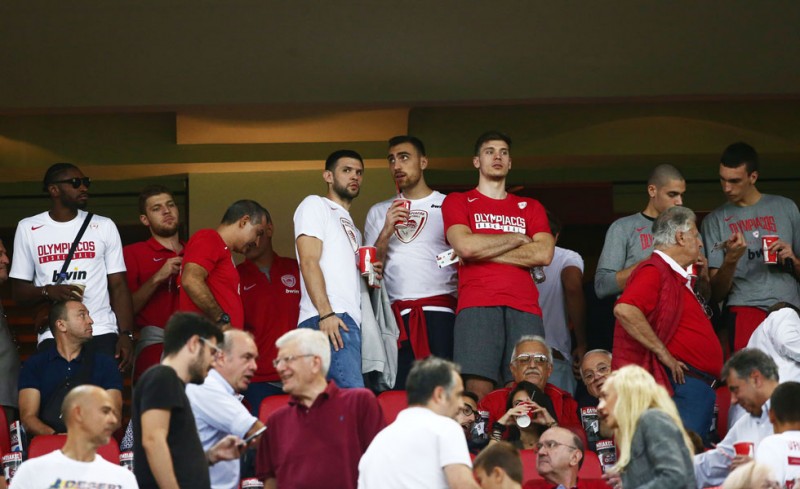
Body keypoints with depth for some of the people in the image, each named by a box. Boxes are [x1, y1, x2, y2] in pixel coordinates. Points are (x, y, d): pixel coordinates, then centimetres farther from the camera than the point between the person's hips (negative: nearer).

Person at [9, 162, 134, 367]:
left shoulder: (104, 227, 10)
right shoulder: (28, 229, 8)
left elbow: (119, 286, 7)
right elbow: (19, 290, 8)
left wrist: (126, 334, -6)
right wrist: (48, 291, -13)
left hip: (102, 334, 0)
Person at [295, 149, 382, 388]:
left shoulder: (352, 228, 33)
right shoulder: (315, 205, 7)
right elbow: (309, 262, -6)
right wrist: (326, 313, -19)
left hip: (350, 321, 9)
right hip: (328, 319, -9)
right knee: (354, 397, -25)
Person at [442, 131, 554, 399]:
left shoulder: (531, 208, 25)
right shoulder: (458, 202, 17)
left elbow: (544, 254, 6)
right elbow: (464, 245, -3)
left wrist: (483, 251, 1)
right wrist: (517, 238, 8)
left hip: (524, 308, 2)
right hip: (477, 307, -2)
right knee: (478, 389, -18)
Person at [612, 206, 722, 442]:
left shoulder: (677, 277, 23)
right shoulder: (654, 271, -9)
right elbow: (625, 309, -26)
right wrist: (663, 353, -22)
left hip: (701, 386, 11)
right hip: (683, 384, -11)